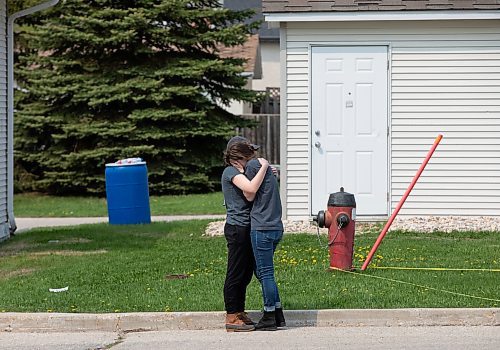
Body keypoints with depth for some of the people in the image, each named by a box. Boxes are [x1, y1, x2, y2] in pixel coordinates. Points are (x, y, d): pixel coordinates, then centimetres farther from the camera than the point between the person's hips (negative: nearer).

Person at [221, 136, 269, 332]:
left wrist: (269, 173, 13)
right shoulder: (231, 172, -13)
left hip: (245, 228, 10)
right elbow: (251, 188, -29)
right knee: (235, 274, -5)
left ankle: (239, 314, 22)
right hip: (237, 228, -10)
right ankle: (232, 318, -1)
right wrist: (264, 166, -18)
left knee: (246, 273, 14)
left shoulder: (238, 172, 17)